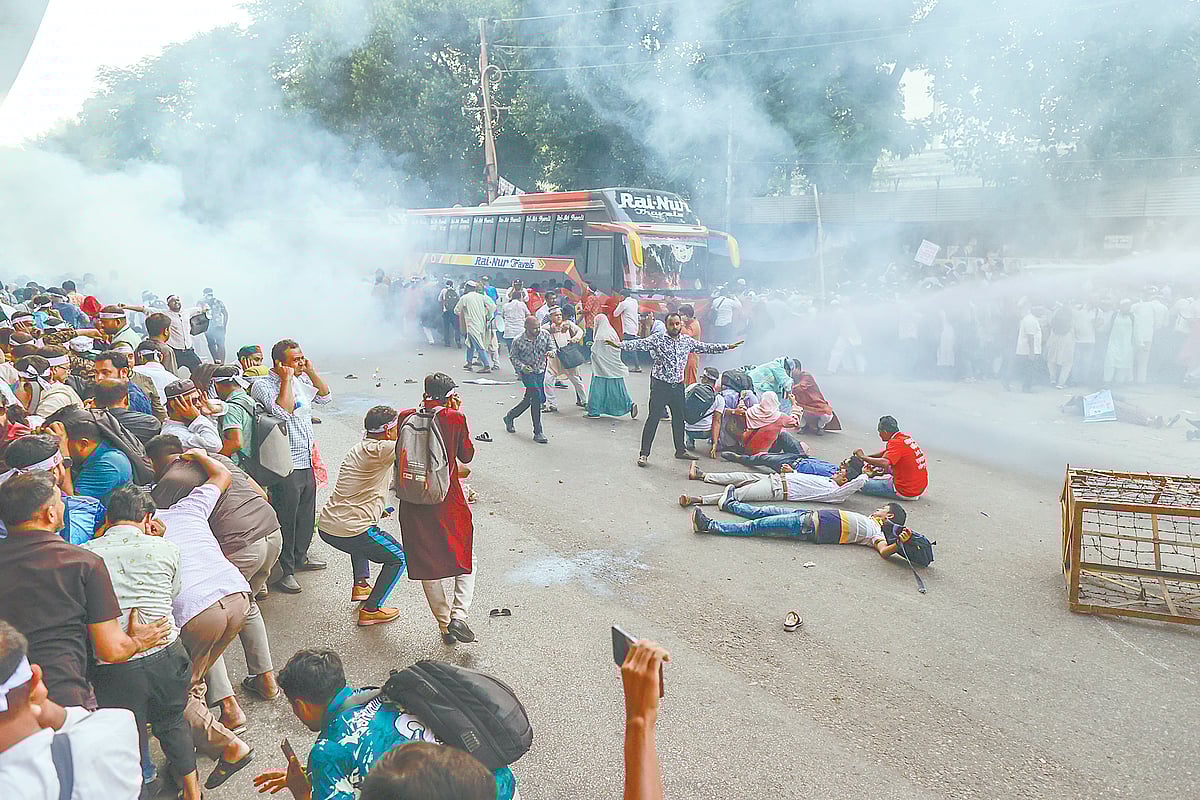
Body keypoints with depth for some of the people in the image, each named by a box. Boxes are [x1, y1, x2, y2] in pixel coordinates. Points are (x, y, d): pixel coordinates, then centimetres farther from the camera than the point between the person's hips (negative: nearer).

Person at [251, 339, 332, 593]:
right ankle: (283, 571, 9)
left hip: (306, 461, 8)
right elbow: (283, 411, -27)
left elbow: (325, 396, 16)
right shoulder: (262, 385, -13)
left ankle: (300, 557, 37)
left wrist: (311, 371, 6)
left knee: (306, 514, 20)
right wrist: (287, 379, -21)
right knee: (286, 519, -1)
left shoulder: (301, 379, 10)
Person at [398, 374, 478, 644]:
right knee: (466, 559, 15)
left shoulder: (406, 417, -3)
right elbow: (466, 456, 2)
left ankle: (444, 623, 20)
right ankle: (459, 615, -2)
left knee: (426, 563, 15)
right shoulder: (455, 418, -10)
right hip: (449, 500, -2)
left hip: (414, 503, 2)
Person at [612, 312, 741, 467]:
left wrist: (727, 347, 16)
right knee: (653, 418, -6)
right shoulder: (658, 339, -7)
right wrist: (620, 345, -31)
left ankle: (680, 450, 32)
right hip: (660, 384, -5)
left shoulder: (687, 341, 7)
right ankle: (644, 453, 0)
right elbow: (639, 344, -16)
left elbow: (706, 347, 15)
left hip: (678, 385, 5)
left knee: (679, 418, 16)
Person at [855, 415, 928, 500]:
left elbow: (884, 463, -36)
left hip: (907, 492, -9)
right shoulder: (906, 437, 8)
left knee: (863, 484, -8)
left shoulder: (897, 443, -20)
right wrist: (867, 457, 17)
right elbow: (887, 452, 25)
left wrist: (862, 457, -24)